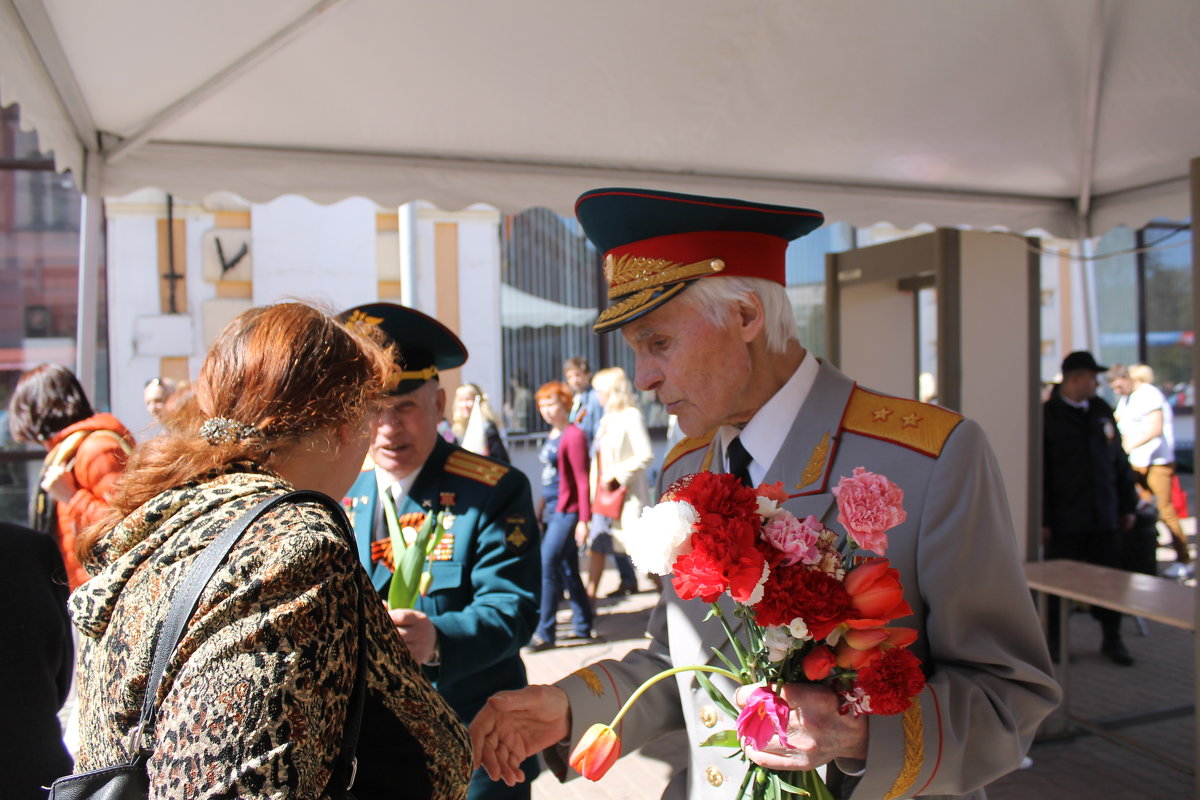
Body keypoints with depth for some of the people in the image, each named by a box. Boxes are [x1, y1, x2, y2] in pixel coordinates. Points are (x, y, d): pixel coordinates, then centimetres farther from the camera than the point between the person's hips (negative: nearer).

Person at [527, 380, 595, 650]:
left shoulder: (574, 435, -12)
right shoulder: (551, 436, 14)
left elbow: (582, 480, -14)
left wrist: (583, 519, -17)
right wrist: (541, 510, 19)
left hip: (567, 512, -9)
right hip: (552, 511, 9)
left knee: (547, 567, -9)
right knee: (567, 570, 13)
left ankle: (544, 633, -1)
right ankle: (582, 625, 23)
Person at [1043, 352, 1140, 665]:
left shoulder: (1102, 411, 10)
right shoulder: (1047, 416, -8)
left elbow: (1119, 461, 15)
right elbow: (1039, 473, -10)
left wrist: (1128, 506, 11)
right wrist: (1042, 520, -13)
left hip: (1105, 519, 5)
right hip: (1065, 521, -5)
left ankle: (1112, 640, 25)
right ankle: (1053, 640, 20)